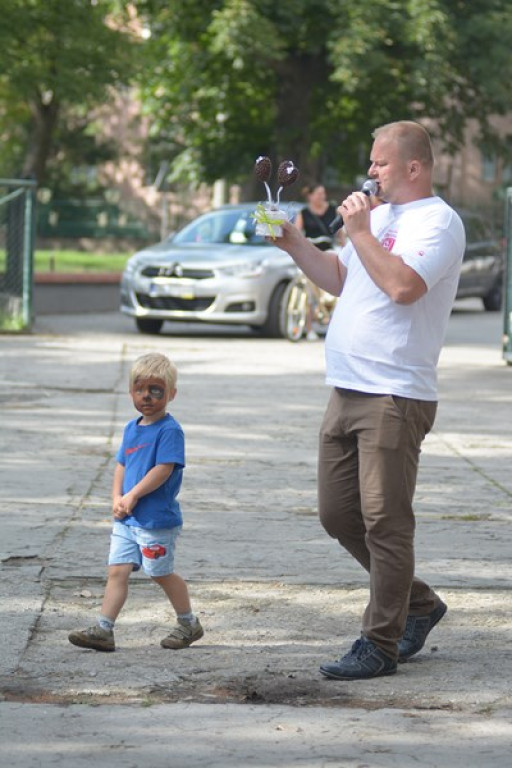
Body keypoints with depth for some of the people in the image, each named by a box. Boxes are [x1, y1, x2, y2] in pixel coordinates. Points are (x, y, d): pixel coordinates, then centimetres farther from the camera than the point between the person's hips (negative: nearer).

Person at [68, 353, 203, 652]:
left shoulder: (170, 430, -13)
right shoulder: (132, 428, 12)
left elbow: (163, 469, -21)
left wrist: (132, 496, -19)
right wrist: (117, 498, 1)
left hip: (157, 519, -7)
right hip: (127, 519, 7)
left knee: (162, 573, 5)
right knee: (117, 570, 2)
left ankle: (189, 623, 23)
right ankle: (103, 630, 1)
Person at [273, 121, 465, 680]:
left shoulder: (438, 221, -9)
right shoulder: (378, 216, 20)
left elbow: (404, 285, -24)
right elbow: (339, 279, 29)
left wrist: (358, 231, -14)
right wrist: (294, 244, 15)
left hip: (395, 397, -9)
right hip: (346, 392, 9)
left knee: (384, 521, -7)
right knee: (338, 514, 12)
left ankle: (379, 644, -1)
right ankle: (418, 604, 27)